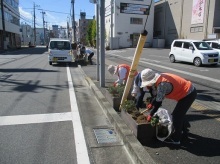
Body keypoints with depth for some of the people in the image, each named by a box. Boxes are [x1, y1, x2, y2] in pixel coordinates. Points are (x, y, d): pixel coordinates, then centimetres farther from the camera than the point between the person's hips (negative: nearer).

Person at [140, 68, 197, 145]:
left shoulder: (162, 84, -29)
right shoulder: (160, 78, -1)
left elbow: (158, 101, -25)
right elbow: (157, 95, 11)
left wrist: (150, 115, -16)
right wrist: (151, 103, 9)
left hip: (188, 94, -10)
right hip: (189, 90, 10)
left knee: (176, 115, -4)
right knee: (179, 113, 25)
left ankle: (175, 139, 9)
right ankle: (181, 129, 47)